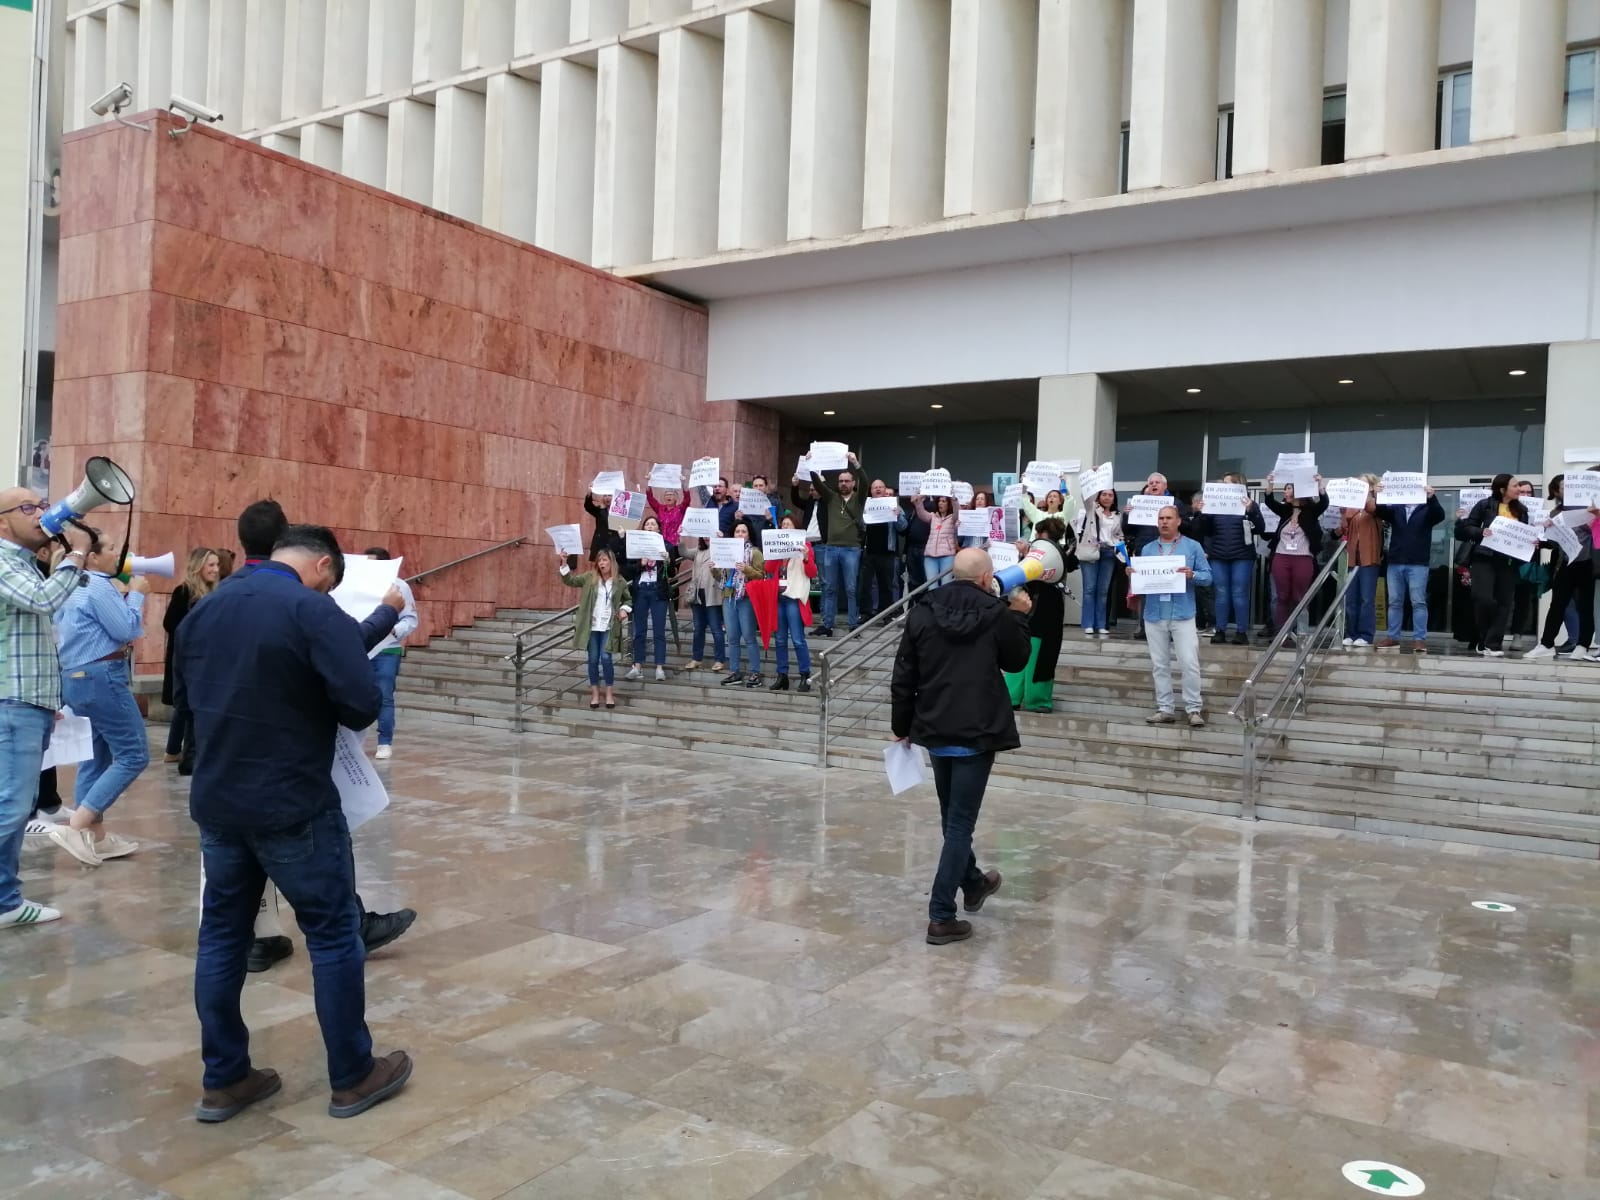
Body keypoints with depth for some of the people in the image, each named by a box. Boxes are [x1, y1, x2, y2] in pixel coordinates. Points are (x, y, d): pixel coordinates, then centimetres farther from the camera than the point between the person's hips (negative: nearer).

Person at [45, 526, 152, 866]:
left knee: (96, 758, 13)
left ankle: (94, 835, 16)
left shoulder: (75, 588, 14)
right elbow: (127, 630, -15)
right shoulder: (99, 587, -14)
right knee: (133, 754, -8)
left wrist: (121, 597, 16)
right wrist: (136, 594, -2)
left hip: (75, 677, 10)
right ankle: (76, 826, -13)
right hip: (101, 676, -10)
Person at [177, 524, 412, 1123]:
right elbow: (363, 704, -21)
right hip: (294, 805, -7)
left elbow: (187, 694, 20)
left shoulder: (202, 611, 8)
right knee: (334, 934, 6)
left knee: (222, 935, 16)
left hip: (214, 801, 7)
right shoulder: (314, 609, -16)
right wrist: (318, 708, 0)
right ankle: (353, 1077, 16)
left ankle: (224, 1080, 25)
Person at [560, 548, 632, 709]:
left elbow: (627, 599, 14)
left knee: (606, 658, -7)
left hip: (609, 627, -1)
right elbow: (570, 580, 1)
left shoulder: (620, 581, 0)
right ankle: (595, 693, 15)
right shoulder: (590, 577, 1)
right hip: (592, 626, 1)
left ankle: (610, 694, 6)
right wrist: (564, 563, -11)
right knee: (593, 659, 5)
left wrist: (624, 609, -6)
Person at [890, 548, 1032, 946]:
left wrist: (902, 726, 12)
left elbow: (903, 678, 1)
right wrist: (1019, 616, 19)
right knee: (960, 822, 0)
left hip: (934, 731, 4)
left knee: (952, 817, 22)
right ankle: (941, 916, -2)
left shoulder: (922, 614, -1)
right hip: (977, 733, -4)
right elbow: (1016, 661, 8)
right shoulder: (997, 613, -9)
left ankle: (972, 883, 43)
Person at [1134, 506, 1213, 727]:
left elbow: (1207, 576, -1)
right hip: (1154, 615, 3)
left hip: (1182, 615, -3)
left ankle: (1193, 709, 3)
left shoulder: (1193, 546, 3)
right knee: (1159, 665, 7)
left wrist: (1192, 575, -20)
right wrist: (1132, 574, -9)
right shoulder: (1147, 549, 12)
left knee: (1189, 664, -7)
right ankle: (1164, 709, 14)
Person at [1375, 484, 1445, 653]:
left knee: (1418, 602, -3)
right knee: (1394, 602, 7)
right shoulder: (1395, 509, 12)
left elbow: (1440, 515, -11)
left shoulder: (1427, 510, 7)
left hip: (1418, 564, -3)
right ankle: (1392, 637, 12)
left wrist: (1432, 498, -28)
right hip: (1395, 562, 3)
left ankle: (1420, 639, -3)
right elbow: (1379, 511, -3)